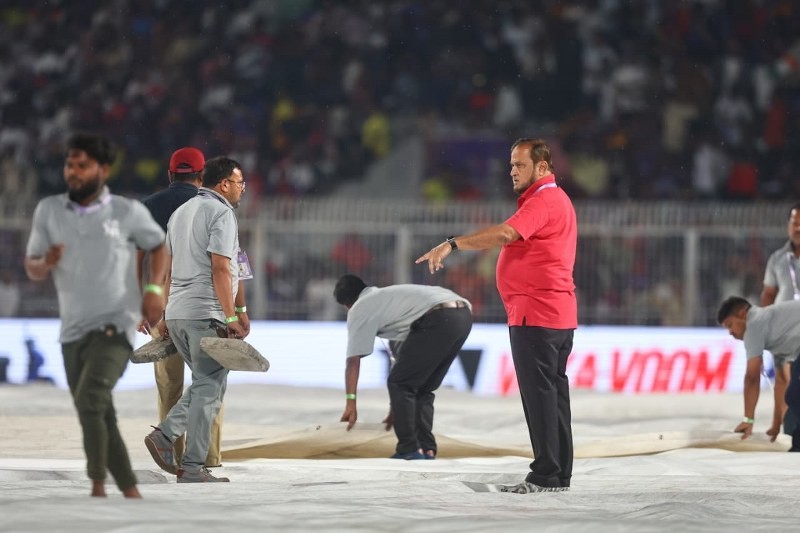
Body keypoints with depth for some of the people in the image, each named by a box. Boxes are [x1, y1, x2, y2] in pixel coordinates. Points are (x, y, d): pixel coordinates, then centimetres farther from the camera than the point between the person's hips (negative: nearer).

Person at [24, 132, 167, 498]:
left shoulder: (128, 212, -2)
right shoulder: (49, 210, 5)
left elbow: (158, 246, 16)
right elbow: (31, 268, 10)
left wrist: (154, 289, 0)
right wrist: (46, 264, -14)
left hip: (114, 327, -4)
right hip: (73, 330, 5)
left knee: (90, 399, -25)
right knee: (100, 419, 8)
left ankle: (98, 489, -19)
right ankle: (131, 494, 20)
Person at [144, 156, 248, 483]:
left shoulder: (180, 213, 19)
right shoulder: (221, 213, -7)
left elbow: (168, 269, 20)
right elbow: (220, 269, -16)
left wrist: (166, 315, 22)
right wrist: (232, 316, -16)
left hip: (176, 312, 8)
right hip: (206, 313, -8)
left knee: (205, 383, 17)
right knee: (209, 388, -4)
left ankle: (165, 435, 1)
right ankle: (193, 468, -6)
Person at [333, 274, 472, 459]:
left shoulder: (359, 309, 14)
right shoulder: (387, 299, 38)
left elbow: (353, 361, 6)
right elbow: (400, 353, 41)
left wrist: (350, 402, 5)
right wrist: (396, 407, 43)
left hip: (438, 319, -9)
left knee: (398, 383, 4)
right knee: (423, 388, 20)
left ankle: (409, 450, 1)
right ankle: (427, 449, 16)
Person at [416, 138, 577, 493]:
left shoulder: (543, 201, -15)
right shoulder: (555, 199, 20)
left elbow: (504, 234, -30)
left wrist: (453, 244, -34)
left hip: (535, 315, -11)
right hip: (558, 314, 11)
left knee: (539, 394, -9)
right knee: (553, 393, 12)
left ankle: (546, 476, -9)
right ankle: (559, 474, 15)